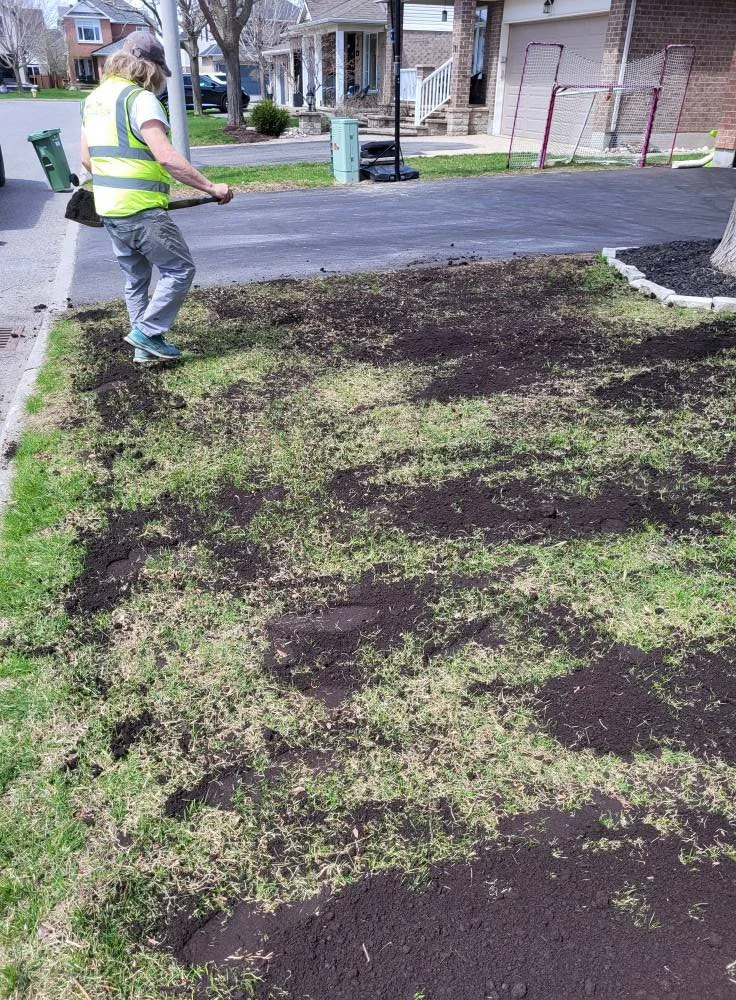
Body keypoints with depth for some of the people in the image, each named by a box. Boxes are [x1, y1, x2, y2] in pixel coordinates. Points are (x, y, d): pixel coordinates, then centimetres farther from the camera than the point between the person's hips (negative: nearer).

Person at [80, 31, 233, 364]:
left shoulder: (94, 98, 14)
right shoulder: (140, 98, -13)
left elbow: (87, 159, 19)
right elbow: (167, 158, -23)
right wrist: (211, 187, -19)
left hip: (109, 210, 9)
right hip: (142, 211, -9)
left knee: (135, 279, 17)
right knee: (180, 269, 3)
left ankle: (145, 347, 22)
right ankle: (147, 332, 2)